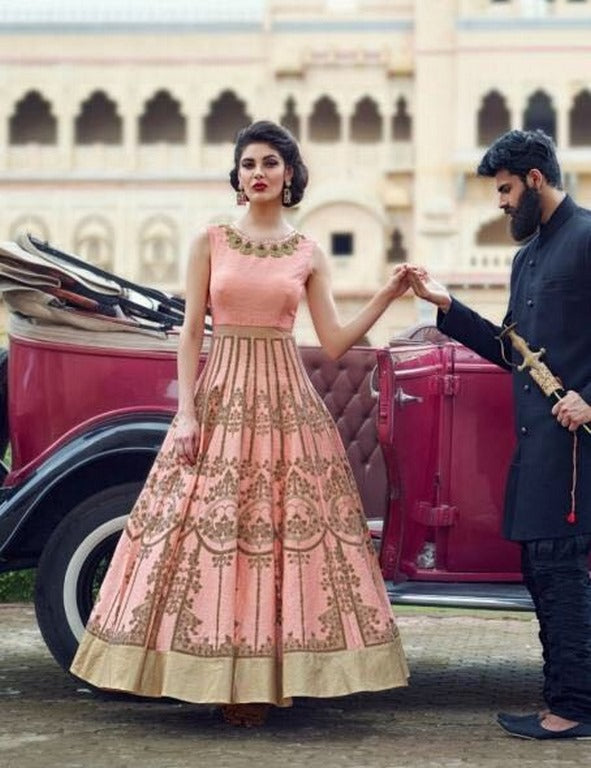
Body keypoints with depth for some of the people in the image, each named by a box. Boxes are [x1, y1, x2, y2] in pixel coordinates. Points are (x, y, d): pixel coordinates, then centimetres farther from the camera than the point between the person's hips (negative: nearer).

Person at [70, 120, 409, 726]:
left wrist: (387, 296, -5)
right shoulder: (211, 242, 5)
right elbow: (191, 331, 2)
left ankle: (271, 676, 6)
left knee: (284, 523, -2)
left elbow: (334, 344, 5)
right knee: (209, 524, -4)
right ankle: (220, 677, 5)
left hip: (286, 401, 1)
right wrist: (186, 413, -6)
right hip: (220, 397, -1)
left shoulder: (308, 255, 8)